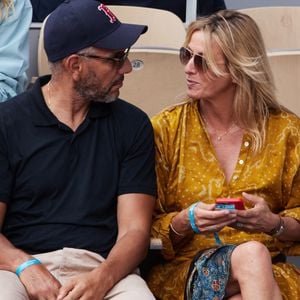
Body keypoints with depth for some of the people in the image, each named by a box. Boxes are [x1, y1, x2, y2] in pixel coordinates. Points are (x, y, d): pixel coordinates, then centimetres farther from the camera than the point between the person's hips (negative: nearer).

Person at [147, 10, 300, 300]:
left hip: (270, 274, 1)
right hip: (185, 271, -1)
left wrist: (274, 223, -11)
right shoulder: (165, 129, 4)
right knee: (251, 254, -33)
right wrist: (184, 222, -16)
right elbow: (148, 227, 4)